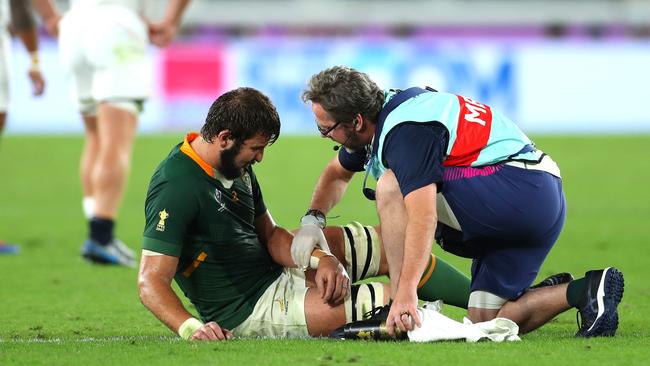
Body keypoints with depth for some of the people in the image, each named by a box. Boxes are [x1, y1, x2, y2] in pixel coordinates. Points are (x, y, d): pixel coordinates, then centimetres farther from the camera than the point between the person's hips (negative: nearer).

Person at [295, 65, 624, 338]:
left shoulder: (405, 130, -20)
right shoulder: (383, 113, 11)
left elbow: (424, 216, -33)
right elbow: (337, 173, 31)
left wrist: (406, 293, -40)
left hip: (518, 188, -11)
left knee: (392, 187, -19)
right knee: (484, 323, 6)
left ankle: (400, 308, -20)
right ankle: (583, 291, 3)